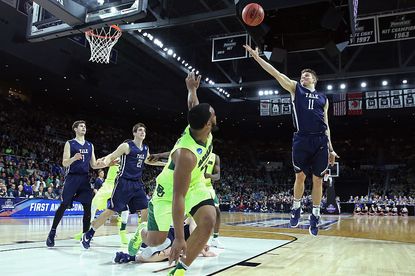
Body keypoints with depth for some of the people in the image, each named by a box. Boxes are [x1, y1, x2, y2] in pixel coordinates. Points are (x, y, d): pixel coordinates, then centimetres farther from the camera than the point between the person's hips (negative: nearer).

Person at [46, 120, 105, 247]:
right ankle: (52, 233, 11)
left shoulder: (90, 145, 13)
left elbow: (93, 165, 14)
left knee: (88, 207, 0)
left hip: (85, 178, 4)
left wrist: (106, 164, -5)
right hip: (72, 177, -4)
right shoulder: (69, 143, 0)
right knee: (64, 205, -2)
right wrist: (74, 158, -27)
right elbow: (64, 163, -7)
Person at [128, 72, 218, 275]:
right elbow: (178, 198, -39)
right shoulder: (186, 154, -41)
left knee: (208, 220, -22)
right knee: (156, 240, 3)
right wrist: (179, 238, -38)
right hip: (169, 190, -6)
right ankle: (141, 232, 43)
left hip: (194, 184, 6)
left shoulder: (197, 126, -20)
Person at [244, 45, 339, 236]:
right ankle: (296, 208, 24)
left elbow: (326, 125, 18)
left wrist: (331, 149, 12)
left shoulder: (323, 98, 20)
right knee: (300, 176, 2)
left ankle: (315, 215, 16)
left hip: (320, 140, 2)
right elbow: (276, 73, 4)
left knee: (318, 179, 4)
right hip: (301, 139, -2)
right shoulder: (295, 88, 15)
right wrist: (257, 57, -4)